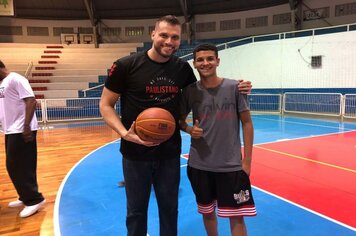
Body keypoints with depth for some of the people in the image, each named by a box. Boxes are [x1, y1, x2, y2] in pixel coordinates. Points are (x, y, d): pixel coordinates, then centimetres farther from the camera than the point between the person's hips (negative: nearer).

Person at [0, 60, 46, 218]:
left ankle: (34, 199, 3)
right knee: (14, 166, 13)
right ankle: (26, 197, 24)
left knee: (17, 167, -7)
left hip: (21, 131, -9)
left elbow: (31, 101, -20)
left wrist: (26, 126, -26)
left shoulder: (15, 79, -10)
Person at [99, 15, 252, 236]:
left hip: (170, 153, 3)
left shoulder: (183, 68, -1)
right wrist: (124, 133, -22)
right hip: (136, 153, -2)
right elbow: (106, 105, -5)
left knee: (169, 208, 19)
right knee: (136, 210, 15)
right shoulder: (126, 65, -11)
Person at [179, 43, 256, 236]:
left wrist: (247, 160, -4)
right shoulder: (190, 91, -2)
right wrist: (189, 129, -13)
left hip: (232, 165, -2)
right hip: (199, 165, 2)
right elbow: (180, 120, 10)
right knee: (207, 212, 18)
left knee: (237, 216, 7)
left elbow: (247, 123, -2)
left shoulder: (234, 87, -7)